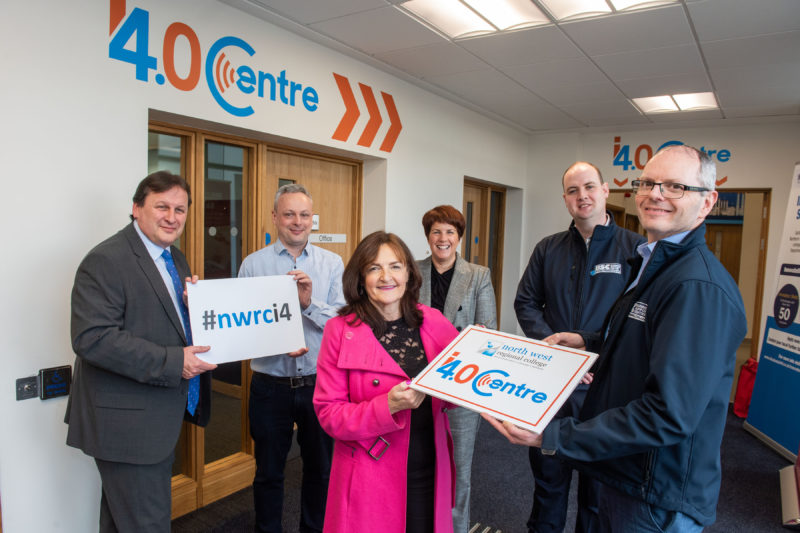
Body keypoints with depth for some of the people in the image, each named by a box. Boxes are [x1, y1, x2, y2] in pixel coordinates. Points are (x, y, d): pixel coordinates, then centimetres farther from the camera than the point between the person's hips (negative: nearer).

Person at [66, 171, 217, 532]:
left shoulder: (175, 259, 11)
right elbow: (92, 339, -25)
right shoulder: (105, 261, -17)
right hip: (128, 421, -9)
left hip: (161, 417, 9)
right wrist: (173, 362, -27)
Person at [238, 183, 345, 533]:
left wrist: (310, 303, -23)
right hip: (271, 385, -1)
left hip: (320, 382, 1)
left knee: (320, 468, 18)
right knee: (268, 472, 17)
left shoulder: (332, 263, 0)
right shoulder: (253, 264, -2)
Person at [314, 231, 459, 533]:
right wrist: (389, 406, -25)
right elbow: (329, 414, -11)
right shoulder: (340, 331, -11)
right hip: (370, 479, -3)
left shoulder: (433, 322, -1)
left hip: (428, 473, 3)